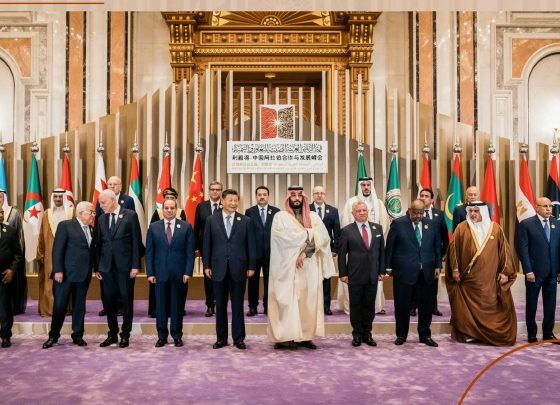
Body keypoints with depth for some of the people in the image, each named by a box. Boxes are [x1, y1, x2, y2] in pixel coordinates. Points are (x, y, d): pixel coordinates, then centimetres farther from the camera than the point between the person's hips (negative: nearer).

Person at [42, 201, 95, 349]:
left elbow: (91, 251, 11)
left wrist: (91, 271, 4)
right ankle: (53, 336, 15)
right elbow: (57, 249, -8)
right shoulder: (65, 225, -4)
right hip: (65, 273, -5)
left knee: (80, 306, 10)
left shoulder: (92, 230, 12)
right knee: (60, 305, 2)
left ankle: (78, 335, 19)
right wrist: (58, 270, -14)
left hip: (83, 275, 5)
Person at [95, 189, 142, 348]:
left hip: (125, 266, -4)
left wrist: (135, 265, -10)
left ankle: (125, 335, 14)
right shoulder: (101, 219, 11)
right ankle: (112, 334, 21)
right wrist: (97, 267, 7)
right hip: (106, 266, 4)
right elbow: (98, 244, 12)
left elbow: (136, 241, -5)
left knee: (126, 301, 3)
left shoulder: (130, 215, -3)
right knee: (108, 301, 8)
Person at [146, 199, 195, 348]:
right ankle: (162, 336, 17)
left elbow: (190, 251, 0)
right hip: (160, 273, 1)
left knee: (177, 306, 6)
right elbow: (149, 252, 4)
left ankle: (177, 336, 18)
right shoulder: (153, 227, 5)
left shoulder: (186, 227, 2)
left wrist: (188, 272, -7)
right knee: (161, 306, 6)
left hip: (179, 274, -1)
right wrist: (150, 273, -3)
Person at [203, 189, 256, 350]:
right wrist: (207, 265, 0)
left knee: (237, 306, 6)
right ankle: (221, 338, 20)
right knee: (220, 305, 9)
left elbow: (251, 245, 2)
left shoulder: (246, 221, 2)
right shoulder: (211, 220, 3)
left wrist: (251, 266, -1)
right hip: (219, 269, 1)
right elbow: (207, 245, 4)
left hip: (238, 269, -1)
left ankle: (238, 338, 16)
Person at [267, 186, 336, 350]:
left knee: (308, 300, 3)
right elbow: (285, 237, -15)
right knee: (286, 300, -5)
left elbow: (322, 238, -3)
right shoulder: (280, 217, 3)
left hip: (309, 267, 3)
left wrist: (305, 252, -16)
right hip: (287, 267, -3)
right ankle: (284, 336, -4)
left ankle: (305, 336, 8)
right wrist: (309, 232, -6)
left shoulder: (313, 217, 11)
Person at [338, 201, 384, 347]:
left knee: (370, 306, 8)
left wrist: (382, 270, 6)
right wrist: (343, 273, -6)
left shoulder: (377, 228, 7)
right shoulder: (347, 231, -3)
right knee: (356, 306, 6)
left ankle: (367, 334, 21)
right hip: (355, 275, -3)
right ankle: (357, 334, 19)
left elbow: (381, 250, 9)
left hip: (373, 275, 3)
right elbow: (342, 253, -2)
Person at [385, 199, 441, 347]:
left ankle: (425, 335, 22)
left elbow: (437, 246, 13)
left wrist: (438, 266, 7)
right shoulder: (398, 224, -3)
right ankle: (401, 334, 20)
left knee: (426, 305, 9)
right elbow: (390, 246, -2)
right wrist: (389, 267, -2)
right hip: (404, 271, -3)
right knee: (402, 305, 6)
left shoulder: (430, 224, 8)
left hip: (426, 272, 3)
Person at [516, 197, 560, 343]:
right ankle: (532, 335, 18)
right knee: (531, 304, 7)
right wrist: (528, 271, -13)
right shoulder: (526, 224, -5)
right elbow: (523, 249, -9)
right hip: (534, 272, -4)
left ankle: (548, 333, 21)